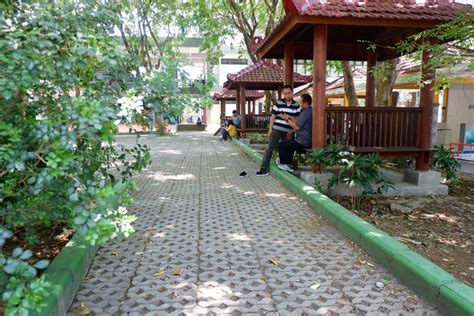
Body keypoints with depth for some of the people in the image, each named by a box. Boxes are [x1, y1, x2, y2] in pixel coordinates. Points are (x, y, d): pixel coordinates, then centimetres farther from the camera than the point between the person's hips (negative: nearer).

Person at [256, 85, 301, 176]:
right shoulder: (279, 103, -1)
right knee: (270, 148, -4)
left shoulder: (296, 105, 5)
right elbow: (273, 116, 1)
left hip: (289, 131, 2)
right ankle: (264, 168, -4)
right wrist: (270, 129, -2)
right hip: (277, 129, -2)